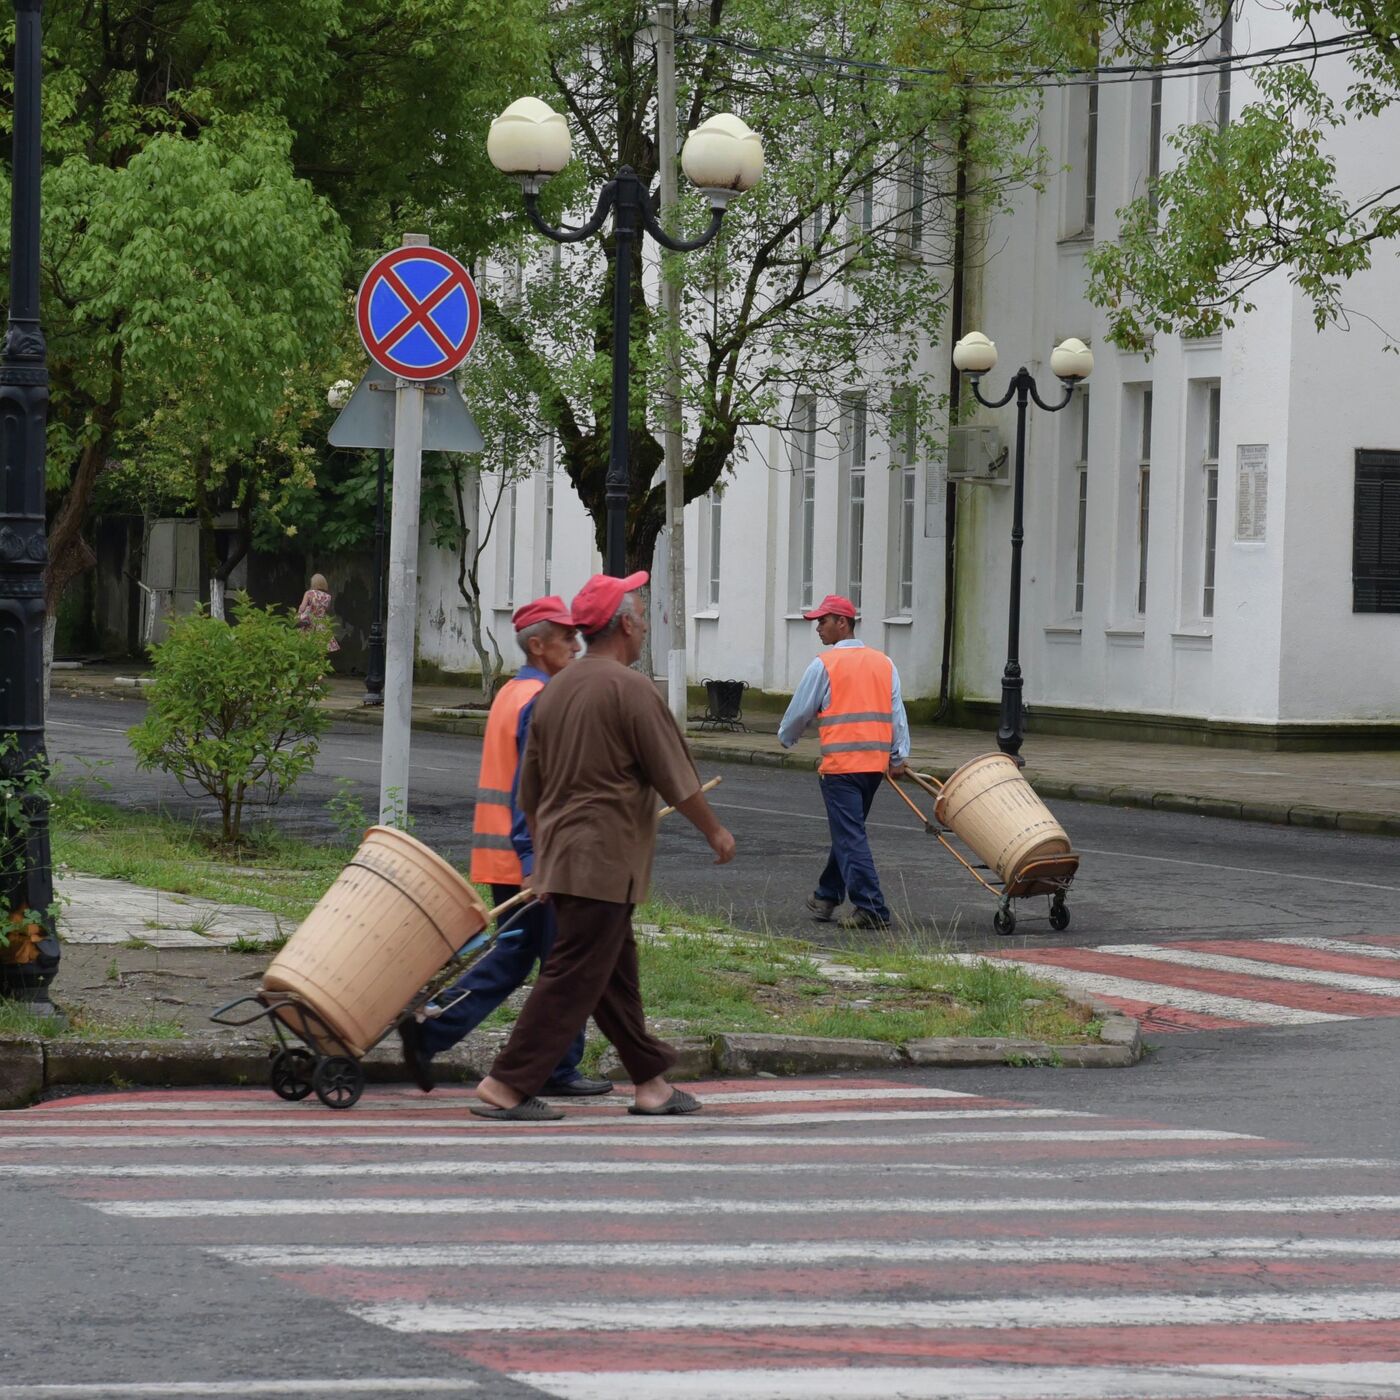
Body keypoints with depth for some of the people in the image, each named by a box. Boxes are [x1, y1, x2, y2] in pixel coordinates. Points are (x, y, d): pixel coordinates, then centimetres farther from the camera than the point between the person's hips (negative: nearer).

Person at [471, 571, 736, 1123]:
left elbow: (529, 788, 18)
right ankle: (508, 1086, -9)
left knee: (615, 972, 15)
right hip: (605, 860, -9)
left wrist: (544, 848, 28)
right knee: (573, 978, -7)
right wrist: (715, 832, 3)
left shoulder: (555, 690, 13)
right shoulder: (630, 688, -12)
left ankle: (651, 1081, 21)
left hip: (559, 855, 9)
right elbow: (675, 776, -10)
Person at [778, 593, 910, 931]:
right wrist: (899, 757, 8)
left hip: (840, 762, -6)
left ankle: (872, 909, -14)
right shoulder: (883, 663, 11)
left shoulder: (824, 665, -5)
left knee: (850, 836, -6)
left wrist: (786, 738, 22)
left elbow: (800, 710, 3)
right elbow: (897, 712, 8)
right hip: (877, 761, 6)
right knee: (848, 831, 20)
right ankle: (827, 897, 32)